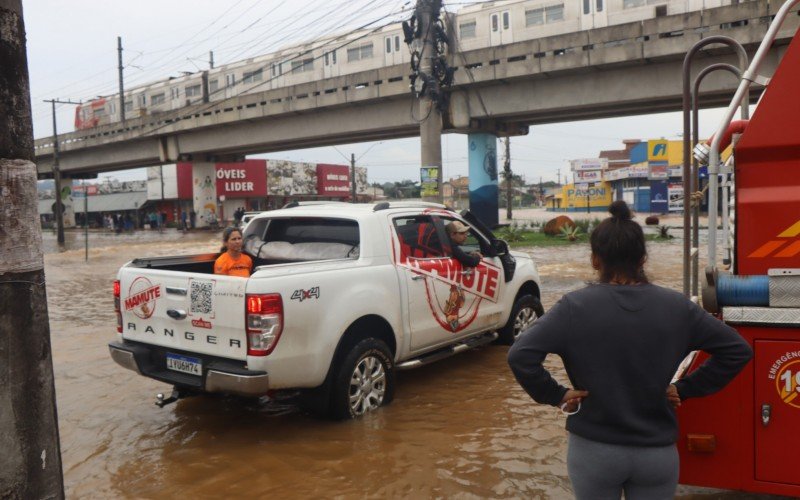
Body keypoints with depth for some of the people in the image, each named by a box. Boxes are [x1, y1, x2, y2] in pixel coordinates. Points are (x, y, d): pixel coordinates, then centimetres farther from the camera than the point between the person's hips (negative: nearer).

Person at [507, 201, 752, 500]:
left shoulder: (575, 307, -15)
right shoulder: (676, 307, -6)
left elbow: (520, 355, -23)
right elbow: (738, 349, 1)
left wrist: (554, 395, -9)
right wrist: (686, 389, 3)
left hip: (594, 451, -2)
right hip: (657, 453, 2)